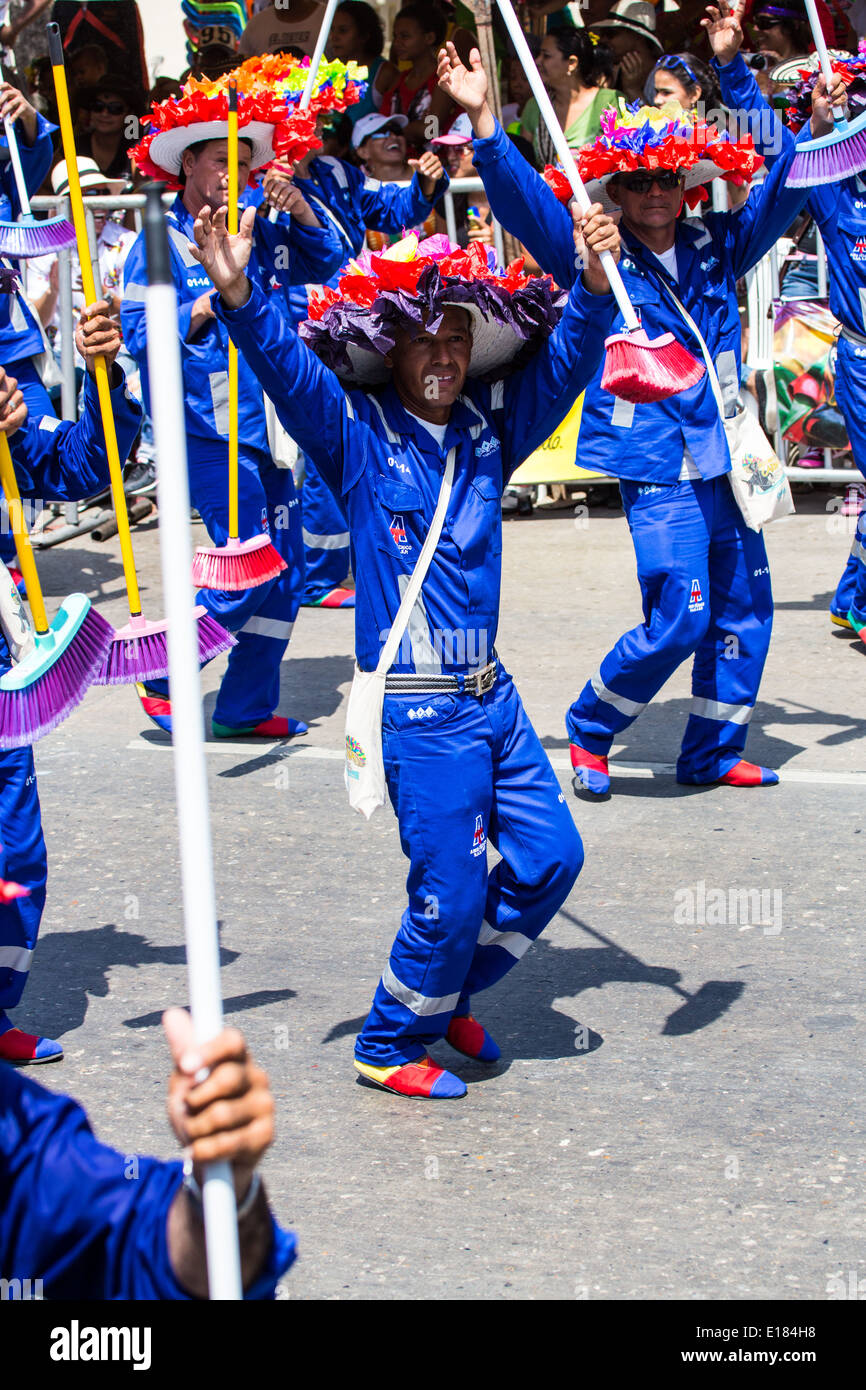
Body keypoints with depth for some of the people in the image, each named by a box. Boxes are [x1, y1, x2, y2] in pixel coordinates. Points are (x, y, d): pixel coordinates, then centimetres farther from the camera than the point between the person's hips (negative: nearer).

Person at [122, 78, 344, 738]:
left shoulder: (260, 234, 12)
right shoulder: (161, 243, -4)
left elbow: (327, 261, 20)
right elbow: (141, 336, -9)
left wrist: (296, 205, 3)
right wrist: (216, 296, -16)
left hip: (268, 426, 7)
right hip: (208, 428, -7)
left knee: (285, 574, 7)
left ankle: (247, 707, 17)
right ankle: (163, 680, 5)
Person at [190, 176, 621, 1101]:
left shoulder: (488, 429, 7)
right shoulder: (356, 436, -6)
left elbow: (565, 363, -1)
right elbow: (284, 368, -21)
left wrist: (593, 287, -20)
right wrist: (237, 296, -39)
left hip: (492, 693, 6)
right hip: (417, 709, -6)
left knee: (550, 856, 9)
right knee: (450, 889, -3)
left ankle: (445, 993, 31)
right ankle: (390, 1044, 19)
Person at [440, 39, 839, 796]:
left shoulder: (715, 248, 8)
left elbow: (778, 196, 13)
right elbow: (524, 200, -12)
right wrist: (485, 122, -25)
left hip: (724, 456, 6)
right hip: (658, 467, -6)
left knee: (744, 609, 10)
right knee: (679, 616, -12)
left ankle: (713, 751, 23)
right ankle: (589, 730, 10)